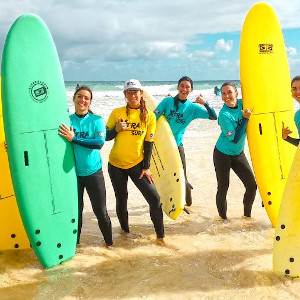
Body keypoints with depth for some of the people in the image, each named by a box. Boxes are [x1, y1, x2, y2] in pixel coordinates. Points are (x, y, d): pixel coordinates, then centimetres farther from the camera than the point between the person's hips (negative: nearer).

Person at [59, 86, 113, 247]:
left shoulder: (96, 120, -5)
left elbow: (100, 142, -18)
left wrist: (74, 138, -21)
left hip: (93, 172, -2)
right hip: (72, 173, 2)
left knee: (100, 211, 6)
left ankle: (109, 242, 25)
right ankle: (74, 242, 32)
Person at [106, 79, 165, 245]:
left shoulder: (149, 116, -4)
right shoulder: (117, 112, -4)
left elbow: (148, 143, -3)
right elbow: (106, 137, 1)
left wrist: (146, 167, -5)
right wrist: (116, 129, -19)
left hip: (137, 164, -1)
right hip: (116, 164, 1)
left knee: (154, 198, -8)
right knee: (121, 198, 14)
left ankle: (160, 236, 8)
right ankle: (125, 230, 36)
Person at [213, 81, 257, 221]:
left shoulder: (242, 103, -7)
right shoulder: (224, 115, -23)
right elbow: (235, 139, -24)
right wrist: (246, 118, -24)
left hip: (238, 154, 6)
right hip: (223, 154, -6)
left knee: (252, 185, 6)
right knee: (223, 188, 1)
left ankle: (247, 214, 26)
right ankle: (223, 217, 20)